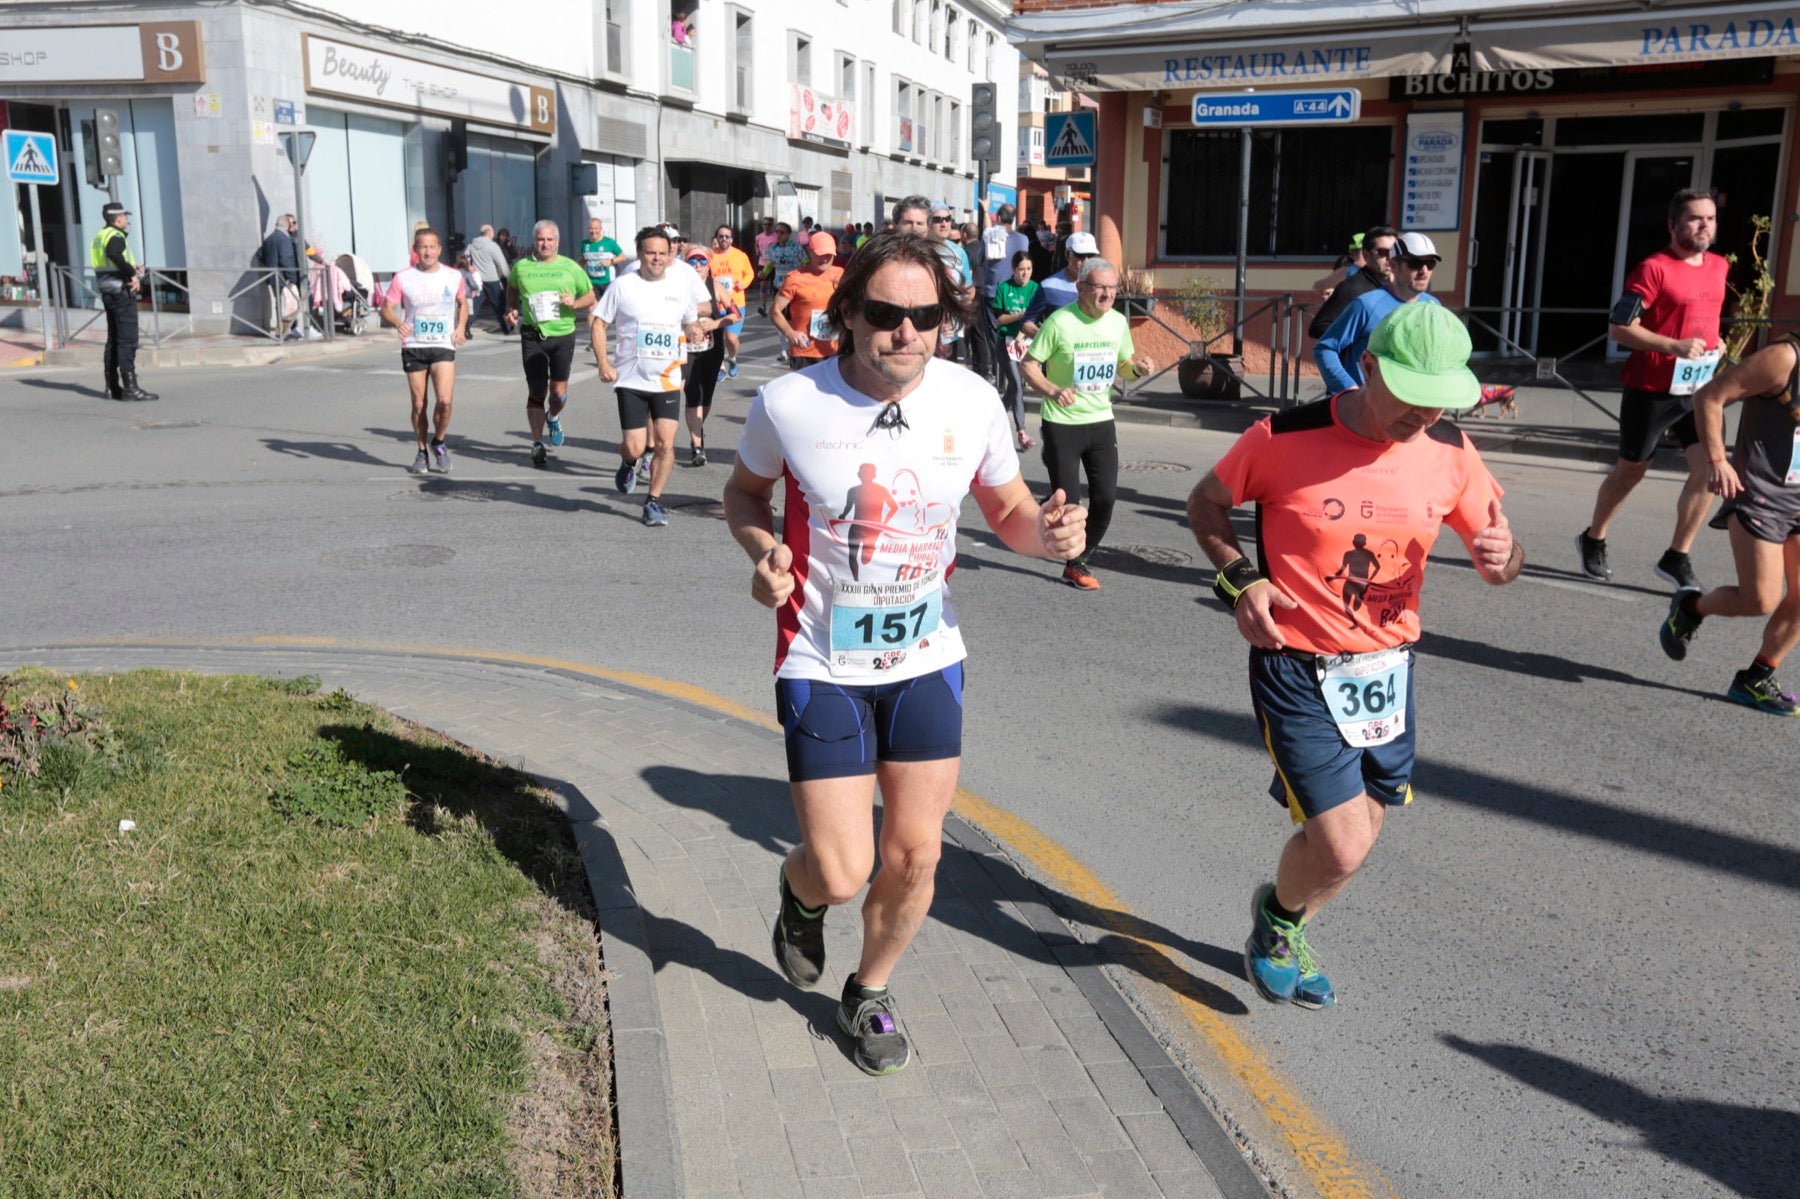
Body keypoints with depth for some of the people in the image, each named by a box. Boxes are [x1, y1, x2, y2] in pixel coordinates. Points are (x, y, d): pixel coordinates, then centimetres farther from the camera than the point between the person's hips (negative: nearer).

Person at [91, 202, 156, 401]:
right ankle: (130, 387, -13)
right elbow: (114, 255, -34)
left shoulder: (100, 236, 17)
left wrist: (132, 268, 10)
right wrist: (133, 274, -25)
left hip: (107, 293, 10)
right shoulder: (115, 236, -13)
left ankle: (112, 387, 15)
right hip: (122, 292, -10)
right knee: (128, 340, -10)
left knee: (113, 340, 13)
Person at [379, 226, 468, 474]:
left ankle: (438, 443, 8)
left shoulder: (454, 276, 3)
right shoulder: (403, 278, -2)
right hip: (413, 347, 0)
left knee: (445, 400, -17)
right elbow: (386, 308, 1)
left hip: (443, 346, 0)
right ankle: (422, 451, 23)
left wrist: (461, 326, 3)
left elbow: (463, 303, 20)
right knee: (418, 405, 4)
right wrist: (398, 323, -21)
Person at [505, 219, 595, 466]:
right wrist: (512, 310, 7)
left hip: (563, 335, 1)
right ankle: (537, 444, 1)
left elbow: (590, 296, 10)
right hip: (533, 337, 0)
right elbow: (512, 289, 25)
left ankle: (553, 417, 40)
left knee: (559, 391, 5)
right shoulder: (521, 267, 5)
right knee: (536, 392, -4)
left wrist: (575, 303, -11)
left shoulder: (570, 267, 4)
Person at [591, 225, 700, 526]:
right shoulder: (623, 286, -4)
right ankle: (628, 463, 34)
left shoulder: (682, 284, 5)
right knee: (634, 447, -4)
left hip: (668, 379, 2)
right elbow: (598, 323, 2)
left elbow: (690, 321, 19)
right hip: (630, 379, -2)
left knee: (665, 443, -6)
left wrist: (692, 330, -6)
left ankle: (653, 501, 12)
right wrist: (603, 363, -9)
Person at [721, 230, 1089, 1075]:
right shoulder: (789, 404, -14)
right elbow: (745, 492, 5)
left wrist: (1047, 533, -18)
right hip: (823, 666, -2)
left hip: (928, 662, 3)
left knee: (915, 856, 9)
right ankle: (801, 893, 37)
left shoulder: (972, 401, -8)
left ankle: (869, 994, 39)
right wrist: (764, 550, -17)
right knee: (841, 872, -4)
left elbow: (1008, 511, 5)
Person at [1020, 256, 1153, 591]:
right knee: (1066, 498, -2)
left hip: (1101, 421, 5)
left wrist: (1137, 367, -7)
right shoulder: (1060, 321, -15)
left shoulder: (1118, 321, 2)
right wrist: (1052, 390, -28)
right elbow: (1028, 365, -11)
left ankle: (1077, 563, 20)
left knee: (1106, 497, 1)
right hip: (1062, 423, -5)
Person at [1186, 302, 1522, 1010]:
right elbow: (1205, 504, -1)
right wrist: (1240, 579, -17)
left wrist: (1502, 556, -17)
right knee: (1341, 848, -11)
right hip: (1297, 667, -5)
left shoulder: (1449, 453, -3)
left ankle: (1288, 933, 45)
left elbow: (1501, 551, 8)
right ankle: (1279, 914, 25)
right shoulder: (1285, 439, -16)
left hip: (1388, 667, 5)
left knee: (1358, 838, 15)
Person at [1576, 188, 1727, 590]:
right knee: (1631, 470, 9)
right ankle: (1593, 540, 31)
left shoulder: (1720, 266, 9)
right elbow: (1620, 328, -18)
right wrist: (1674, 346, -27)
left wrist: (1714, 345, 10)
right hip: (1652, 390, -5)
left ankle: (1676, 558, 3)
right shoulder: (1653, 269, -13)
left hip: (1699, 389, 6)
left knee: (1709, 467, -7)